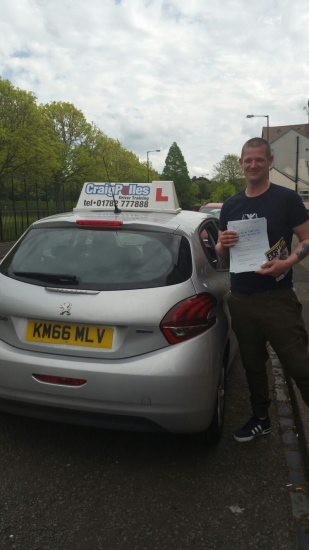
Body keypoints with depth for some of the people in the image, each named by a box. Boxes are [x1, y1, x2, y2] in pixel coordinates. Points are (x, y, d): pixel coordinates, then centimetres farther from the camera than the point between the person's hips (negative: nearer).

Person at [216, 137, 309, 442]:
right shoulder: (230, 205, 11)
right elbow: (221, 253, 15)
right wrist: (223, 244, -9)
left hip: (278, 297, -4)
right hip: (241, 299, 5)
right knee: (252, 364, 16)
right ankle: (260, 419, 34)